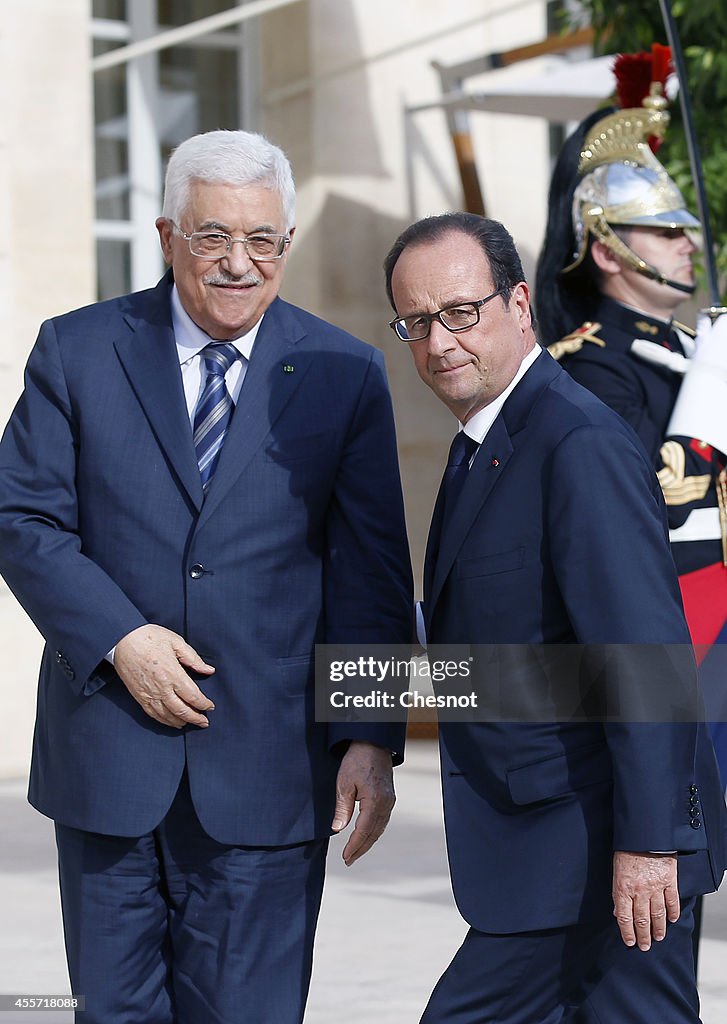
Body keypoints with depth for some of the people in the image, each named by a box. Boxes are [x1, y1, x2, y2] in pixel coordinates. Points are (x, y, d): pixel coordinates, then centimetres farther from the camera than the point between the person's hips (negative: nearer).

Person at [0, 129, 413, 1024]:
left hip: (267, 769, -1)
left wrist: (370, 739, -7)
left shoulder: (344, 375, 3)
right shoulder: (76, 351, 4)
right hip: (108, 752, 1)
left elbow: (371, 574, 1)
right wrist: (119, 638, -13)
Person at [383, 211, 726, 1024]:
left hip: (599, 850, -10)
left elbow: (648, 659, -23)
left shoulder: (580, 446, -18)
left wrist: (649, 838, -24)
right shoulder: (486, 444, 14)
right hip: (542, 845, 10)